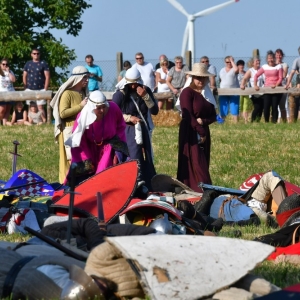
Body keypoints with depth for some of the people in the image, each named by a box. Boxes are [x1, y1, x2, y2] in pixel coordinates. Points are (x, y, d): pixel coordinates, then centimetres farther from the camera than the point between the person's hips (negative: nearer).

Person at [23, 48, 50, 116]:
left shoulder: (43, 64, 1)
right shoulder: (27, 64, 12)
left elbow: (47, 77, -3)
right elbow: (24, 77, 14)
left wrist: (45, 89, -9)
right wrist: (25, 88, 5)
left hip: (40, 89, -4)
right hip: (29, 89, 4)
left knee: (40, 107, -8)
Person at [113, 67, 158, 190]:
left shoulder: (145, 91, 5)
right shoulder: (120, 94, -7)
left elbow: (155, 111, -2)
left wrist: (145, 96, -14)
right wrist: (129, 118, -14)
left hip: (143, 131, 5)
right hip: (127, 132, -5)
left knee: (146, 161, 7)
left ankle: (148, 188, 14)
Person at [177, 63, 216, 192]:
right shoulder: (187, 92, -7)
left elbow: (213, 116, 10)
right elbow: (188, 115, -13)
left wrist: (203, 121, -11)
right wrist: (200, 132, -14)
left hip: (204, 134, 7)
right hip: (191, 134, -7)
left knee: (203, 165, 6)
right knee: (196, 165, -12)